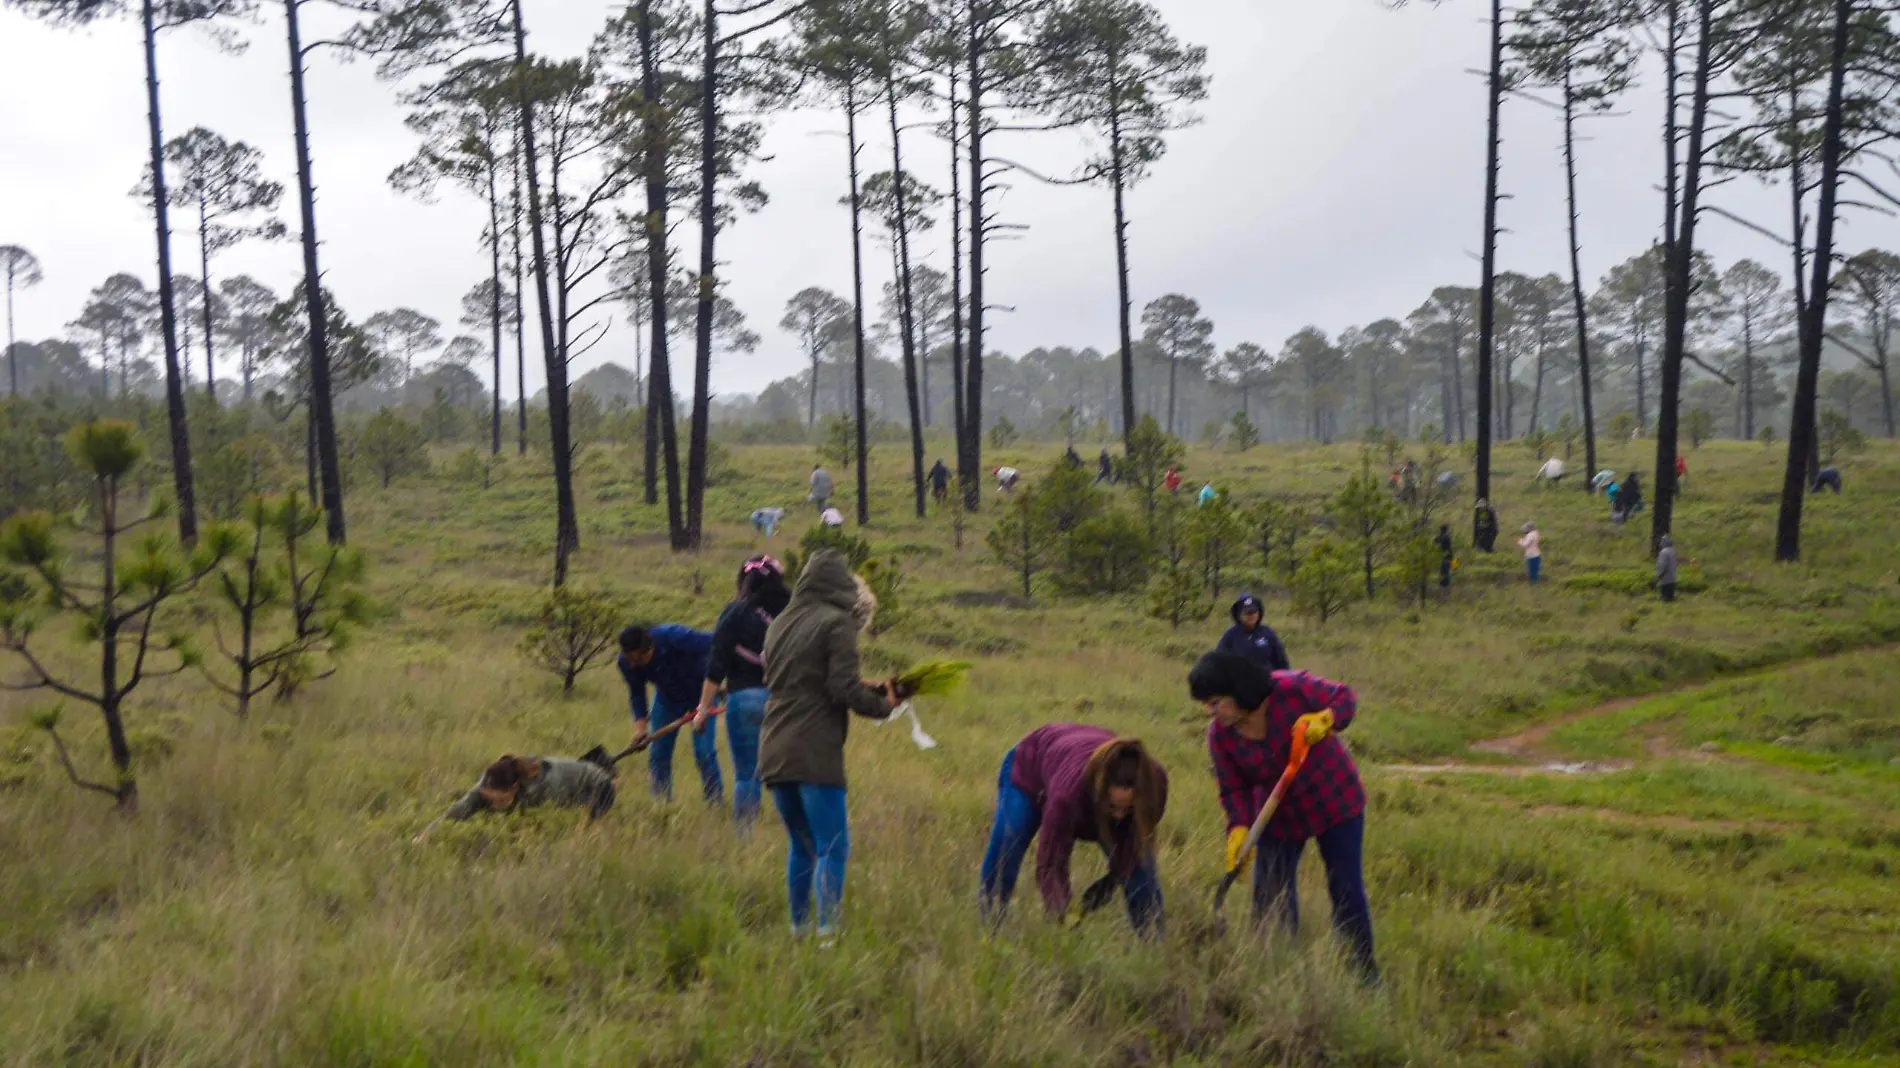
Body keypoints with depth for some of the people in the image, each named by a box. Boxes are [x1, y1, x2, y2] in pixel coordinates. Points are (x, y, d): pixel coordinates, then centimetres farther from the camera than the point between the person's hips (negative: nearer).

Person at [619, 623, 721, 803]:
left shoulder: (674, 637, -37)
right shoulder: (627, 662, -21)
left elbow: (715, 645, -32)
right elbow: (636, 694, -5)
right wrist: (640, 725, -19)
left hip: (700, 692, -4)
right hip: (667, 697, 5)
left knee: (704, 752, -14)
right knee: (657, 754, 0)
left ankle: (715, 804, -3)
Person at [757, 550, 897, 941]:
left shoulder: (780, 623, 17)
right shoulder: (836, 622, -6)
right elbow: (844, 689, -15)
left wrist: (866, 689, 18)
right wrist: (884, 704, 4)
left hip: (774, 753, 7)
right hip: (815, 755, -7)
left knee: (802, 844, 19)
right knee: (832, 848, -3)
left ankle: (798, 929, 22)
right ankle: (827, 931, -9)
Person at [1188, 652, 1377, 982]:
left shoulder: (1291, 689, -28)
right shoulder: (1220, 735, -17)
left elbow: (1344, 697, -14)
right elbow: (1234, 789, -12)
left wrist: (1323, 719, -34)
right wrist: (1239, 828, -29)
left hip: (1334, 801, -3)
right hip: (1279, 816, 3)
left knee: (1346, 890, 5)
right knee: (1271, 898, 3)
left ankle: (1365, 972, 23)